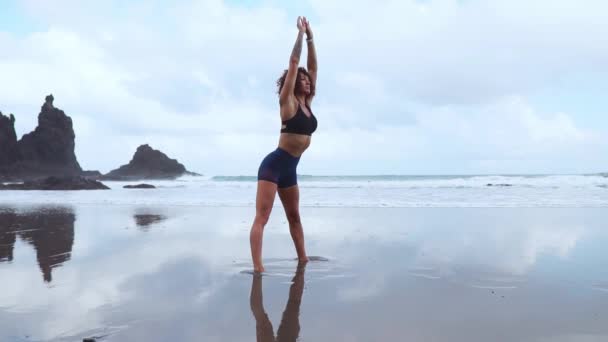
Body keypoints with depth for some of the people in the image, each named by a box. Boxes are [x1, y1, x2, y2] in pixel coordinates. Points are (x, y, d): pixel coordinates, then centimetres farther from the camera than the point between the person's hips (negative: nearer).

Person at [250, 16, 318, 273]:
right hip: (273, 165, -8)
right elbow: (293, 63, -10)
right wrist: (301, 33, -3)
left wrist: (311, 37, 11)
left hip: (290, 168, 8)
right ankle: (257, 267, -18)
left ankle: (302, 259, 28)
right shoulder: (288, 101, -7)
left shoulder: (307, 103, 10)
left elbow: (312, 66, 12)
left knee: (294, 216, 17)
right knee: (262, 217, -12)